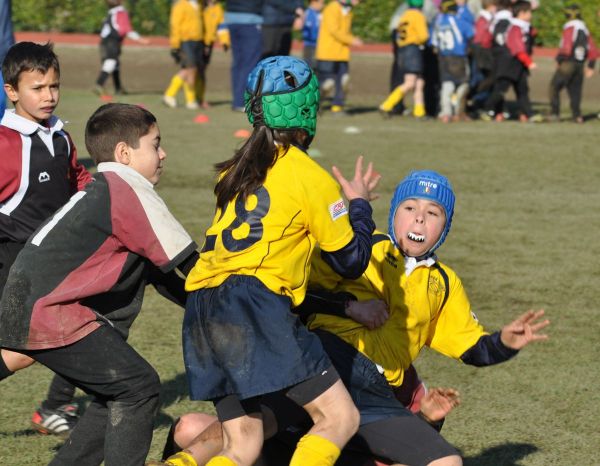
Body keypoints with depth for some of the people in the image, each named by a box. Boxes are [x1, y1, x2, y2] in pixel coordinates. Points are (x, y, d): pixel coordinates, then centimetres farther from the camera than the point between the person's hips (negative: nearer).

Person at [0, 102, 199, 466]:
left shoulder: (99, 192, 21)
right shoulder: (128, 190, -9)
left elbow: (157, 269, 23)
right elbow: (184, 259, -7)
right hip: (51, 316, -10)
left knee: (117, 395, 17)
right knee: (139, 388, -8)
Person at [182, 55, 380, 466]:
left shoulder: (236, 170, 21)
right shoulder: (311, 178, 1)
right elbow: (351, 261, 7)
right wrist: (359, 204, 25)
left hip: (202, 311, 8)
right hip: (256, 305, -8)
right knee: (340, 418, -4)